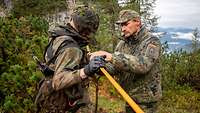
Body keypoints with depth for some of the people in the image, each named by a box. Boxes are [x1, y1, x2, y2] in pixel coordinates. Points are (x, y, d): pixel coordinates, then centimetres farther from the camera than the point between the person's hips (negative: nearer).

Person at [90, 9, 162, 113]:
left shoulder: (152, 41, -15)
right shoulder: (123, 43, 3)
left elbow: (143, 65, -34)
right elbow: (114, 67, -1)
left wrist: (112, 57, -40)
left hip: (146, 99, -6)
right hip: (129, 97, 6)